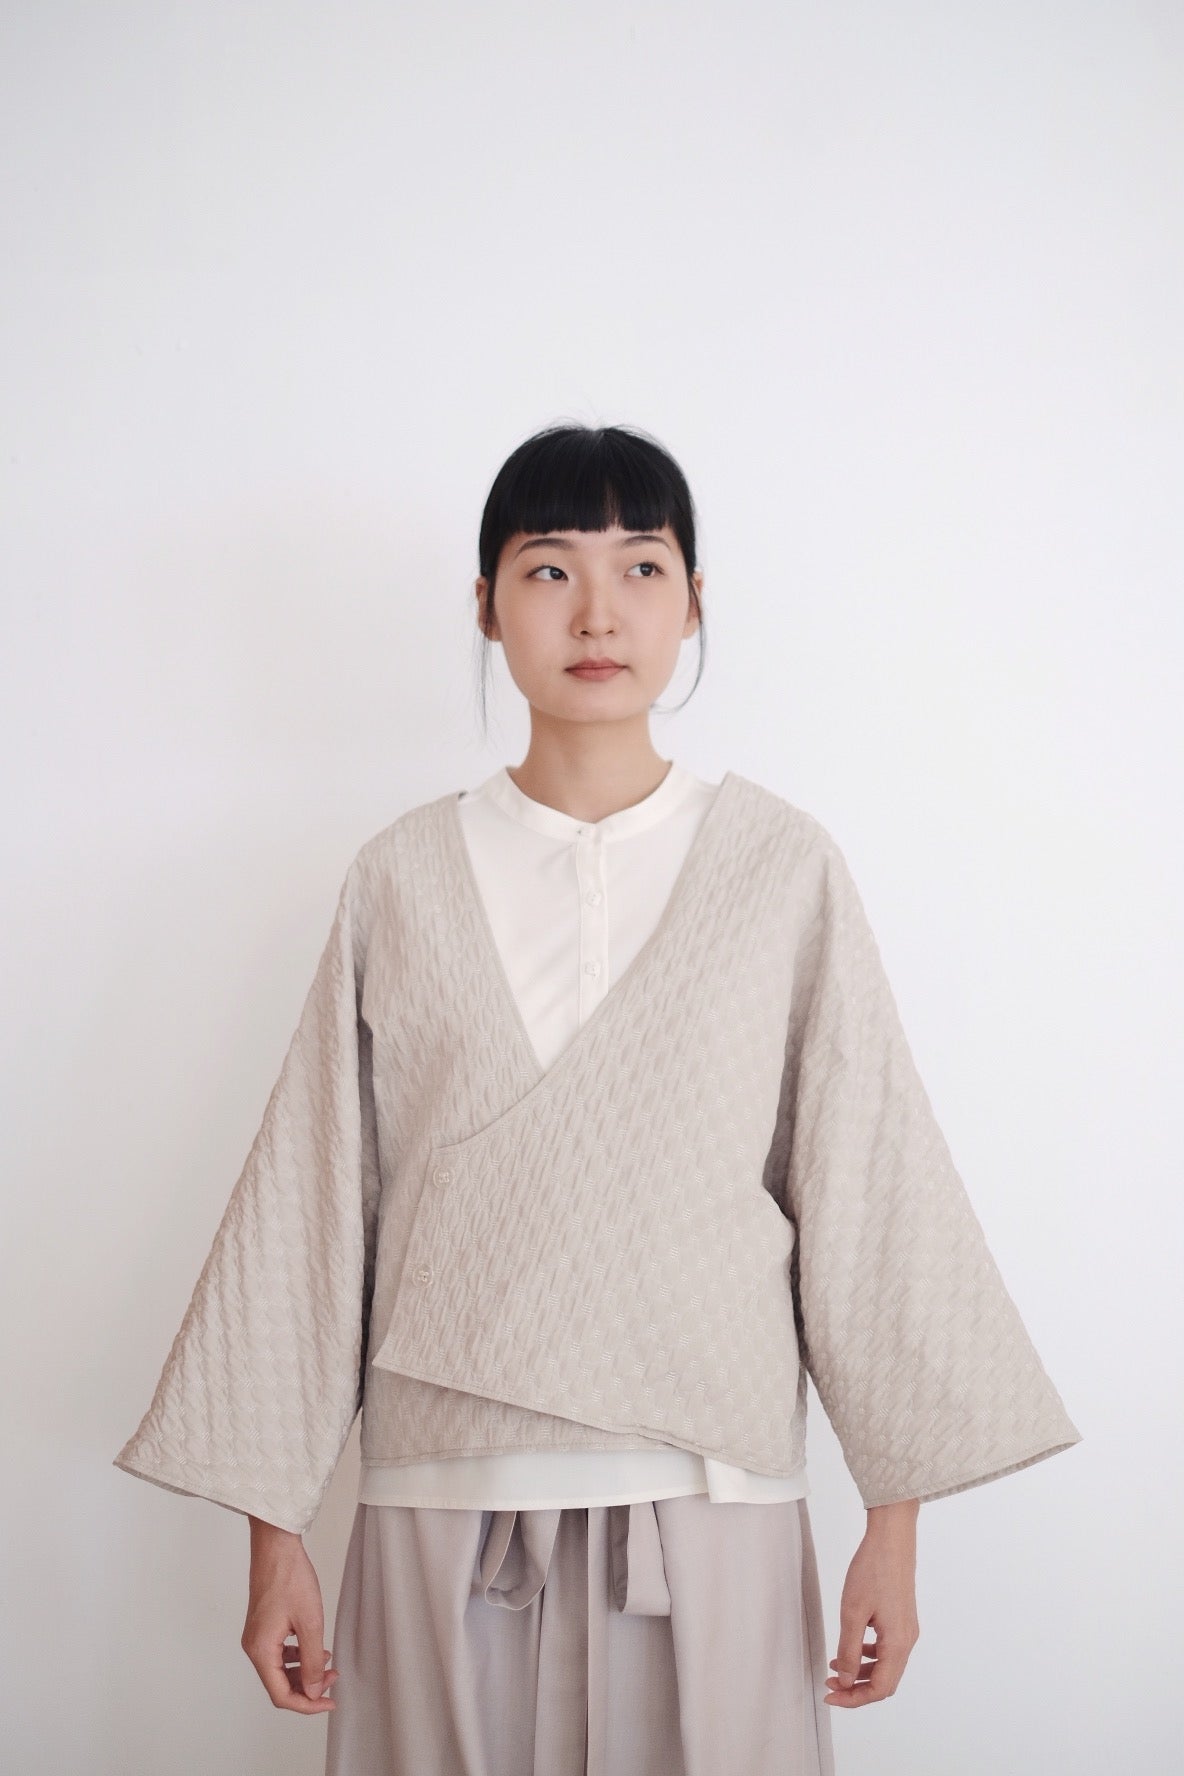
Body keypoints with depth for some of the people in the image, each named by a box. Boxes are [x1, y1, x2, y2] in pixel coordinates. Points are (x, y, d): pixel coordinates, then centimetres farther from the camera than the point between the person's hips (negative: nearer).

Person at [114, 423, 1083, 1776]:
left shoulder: (784, 868, 0)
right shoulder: (402, 879, 2)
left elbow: (866, 1190, 0)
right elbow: (310, 1206, 4)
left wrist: (897, 1522, -1)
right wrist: (274, 1533, 3)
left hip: (709, 1502, 0)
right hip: (448, 1505, 1)